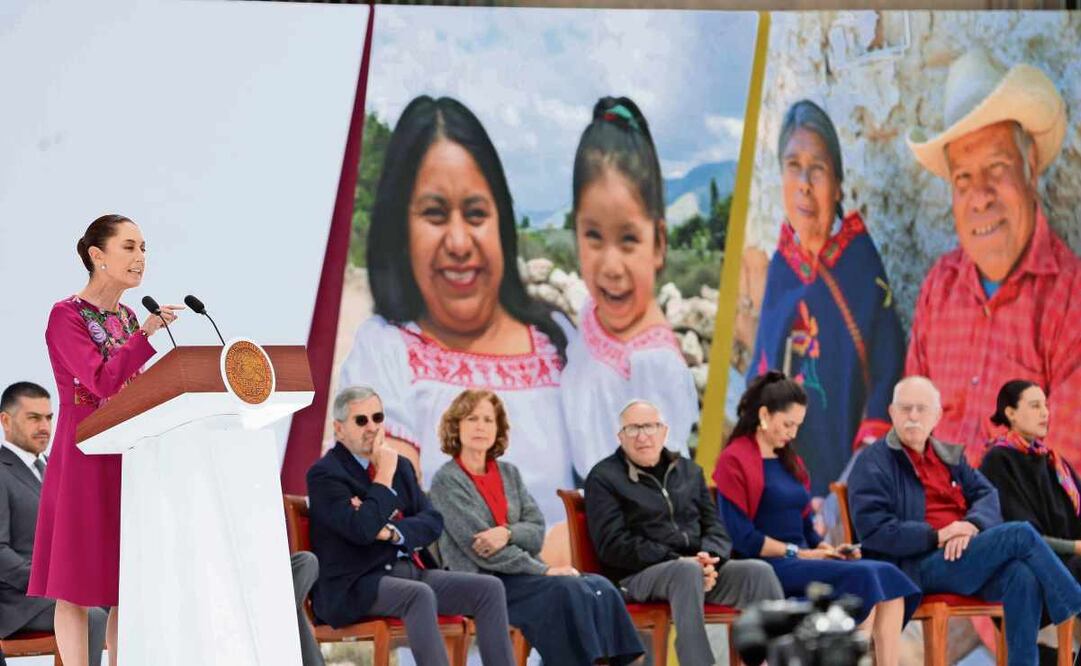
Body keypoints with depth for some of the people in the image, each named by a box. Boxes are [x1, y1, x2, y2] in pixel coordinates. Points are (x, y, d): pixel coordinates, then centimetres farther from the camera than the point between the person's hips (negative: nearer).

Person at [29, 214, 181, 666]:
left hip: (129, 458, 7)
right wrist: (147, 333, -29)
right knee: (77, 587, -4)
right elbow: (102, 384, -20)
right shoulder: (66, 317, -8)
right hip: (85, 458, -7)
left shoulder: (127, 318, 13)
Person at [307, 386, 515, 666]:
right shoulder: (325, 474, -4)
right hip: (355, 586, -7)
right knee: (420, 595, -37)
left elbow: (432, 522, 8)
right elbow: (362, 530, -19)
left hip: (412, 569, 7)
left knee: (490, 588, -12)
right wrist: (384, 475, -10)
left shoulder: (401, 465, 19)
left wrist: (391, 531, -11)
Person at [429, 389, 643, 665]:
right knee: (568, 592, -29)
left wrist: (508, 534, -16)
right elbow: (478, 547, -12)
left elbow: (537, 531, 8)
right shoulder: (446, 481, -3)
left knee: (601, 588, -20)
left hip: (522, 573, 6)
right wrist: (544, 571, -15)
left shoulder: (509, 473, 17)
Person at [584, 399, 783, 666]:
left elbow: (715, 527, 15)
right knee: (688, 572, -37)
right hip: (639, 575, -5)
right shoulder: (603, 478, 4)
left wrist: (709, 559, -11)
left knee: (759, 571, -21)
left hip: (697, 566, 5)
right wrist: (678, 561, -17)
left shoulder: (689, 470, 21)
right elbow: (614, 544, -7)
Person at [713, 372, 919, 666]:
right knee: (862, 577, -28)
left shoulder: (790, 462, 23)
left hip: (801, 561, 8)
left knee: (888, 576, -18)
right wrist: (797, 553, -12)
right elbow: (740, 536, -12)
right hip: (767, 566, -8)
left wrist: (826, 549, 1)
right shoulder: (734, 461, -4)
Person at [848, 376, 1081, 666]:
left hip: (964, 555, 6)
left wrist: (971, 525, -12)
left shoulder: (950, 456, 23)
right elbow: (871, 528, -10)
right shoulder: (874, 462, 2)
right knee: (1020, 535, -21)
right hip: (916, 568, -6)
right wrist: (937, 536, -16)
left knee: (1023, 576, -28)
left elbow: (987, 494, 12)